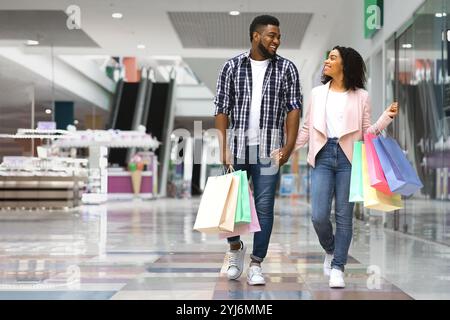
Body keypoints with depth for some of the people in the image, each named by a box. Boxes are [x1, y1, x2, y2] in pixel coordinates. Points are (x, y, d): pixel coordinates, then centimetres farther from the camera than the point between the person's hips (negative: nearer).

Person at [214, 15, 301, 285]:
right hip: (237, 145, 0)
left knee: (264, 207, 0)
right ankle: (236, 247, 31)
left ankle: (256, 264, 10)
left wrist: (289, 145, -9)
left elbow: (294, 108, 1)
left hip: (269, 148, 0)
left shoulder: (287, 68, 3)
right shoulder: (232, 67, 3)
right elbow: (222, 109, 2)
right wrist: (224, 148, -5)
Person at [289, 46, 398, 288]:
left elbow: (367, 132, 6)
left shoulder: (361, 96, 6)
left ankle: (337, 268, 10)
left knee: (344, 216, 0)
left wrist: (388, 116, -7)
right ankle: (330, 251, 25)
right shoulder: (317, 93, 12)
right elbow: (306, 129, 14)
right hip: (323, 156, 2)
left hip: (348, 158, -1)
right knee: (319, 215, -6)